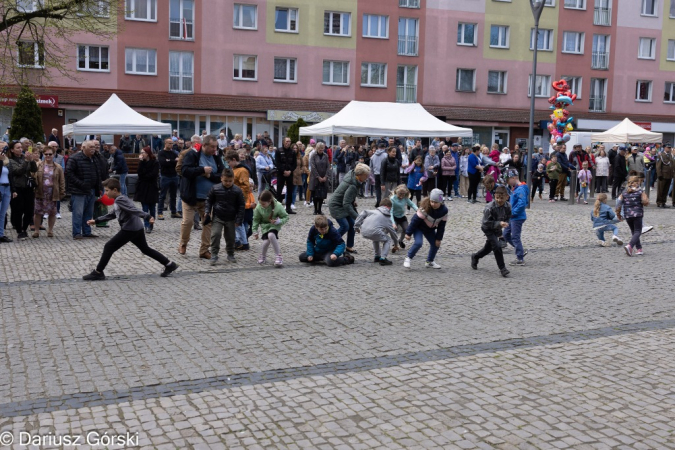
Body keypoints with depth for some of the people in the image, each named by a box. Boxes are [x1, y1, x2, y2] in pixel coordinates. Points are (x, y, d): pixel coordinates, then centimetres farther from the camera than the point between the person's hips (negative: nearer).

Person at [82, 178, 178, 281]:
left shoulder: (120, 200, -11)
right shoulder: (120, 199, 20)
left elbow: (134, 210, -24)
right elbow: (112, 215, 30)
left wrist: (147, 216, -36)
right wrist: (96, 220, 29)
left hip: (129, 229, -10)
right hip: (137, 228, 10)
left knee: (109, 247, -3)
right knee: (145, 249, 19)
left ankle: (98, 272, 2)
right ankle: (169, 265, 20)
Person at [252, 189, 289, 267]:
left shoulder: (277, 206, -25)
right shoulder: (258, 208, -18)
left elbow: (286, 217, -13)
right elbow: (256, 220, -3)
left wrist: (278, 221, -31)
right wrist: (255, 231, -4)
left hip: (275, 225, -2)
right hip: (265, 225, 2)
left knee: (271, 235, -33)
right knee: (266, 241, -19)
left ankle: (279, 256, -22)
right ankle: (263, 256, 15)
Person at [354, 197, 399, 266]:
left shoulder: (374, 211, 24)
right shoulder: (387, 218, 19)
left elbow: (363, 214, 10)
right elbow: (393, 232, 28)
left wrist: (356, 226, 13)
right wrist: (395, 245, 41)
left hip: (363, 232, 5)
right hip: (374, 232, -5)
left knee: (376, 238, 36)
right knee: (388, 240, 20)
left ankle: (377, 256, 39)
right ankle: (383, 259, 7)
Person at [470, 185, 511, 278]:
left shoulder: (508, 206, -14)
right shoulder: (489, 207, -30)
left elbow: (508, 218, 1)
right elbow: (486, 222, -28)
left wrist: (505, 223, -20)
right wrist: (499, 223, -38)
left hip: (497, 229, 6)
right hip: (488, 228, -6)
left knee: (489, 247, 21)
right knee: (497, 246, -18)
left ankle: (475, 257, 48)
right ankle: (502, 268, -7)